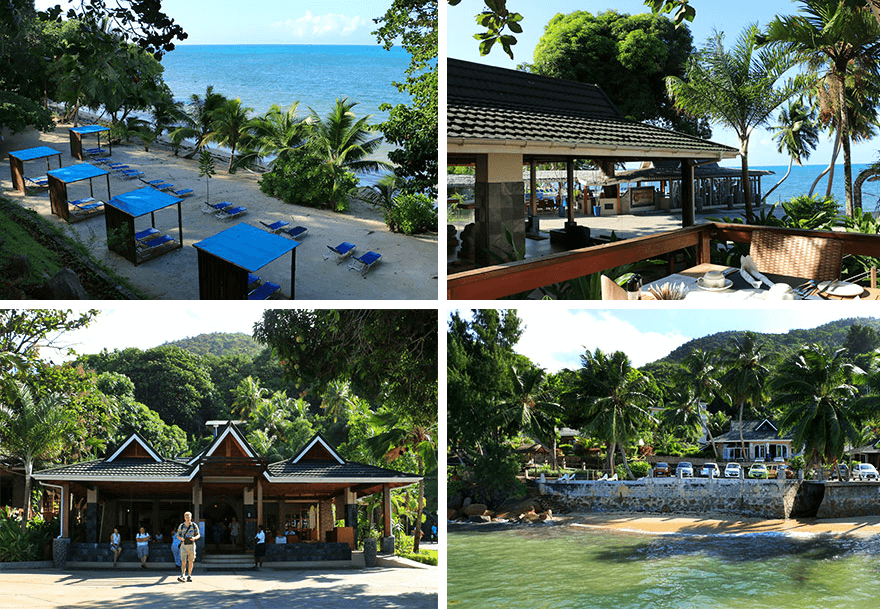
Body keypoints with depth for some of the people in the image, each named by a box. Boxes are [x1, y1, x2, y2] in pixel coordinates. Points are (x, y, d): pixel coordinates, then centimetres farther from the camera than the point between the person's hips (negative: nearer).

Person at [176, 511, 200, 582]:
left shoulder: (194, 525, 3)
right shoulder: (181, 526, 3)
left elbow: (198, 535, 7)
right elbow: (178, 536, 9)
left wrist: (194, 538, -16)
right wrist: (181, 538, -14)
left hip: (191, 545, 1)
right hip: (184, 545, -1)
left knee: (190, 562, 4)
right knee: (183, 562, -11)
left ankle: (189, 576, 15)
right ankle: (182, 576, -19)